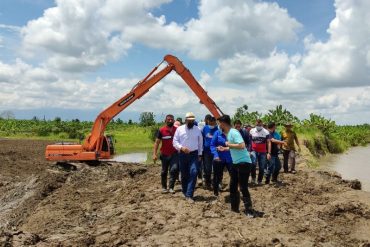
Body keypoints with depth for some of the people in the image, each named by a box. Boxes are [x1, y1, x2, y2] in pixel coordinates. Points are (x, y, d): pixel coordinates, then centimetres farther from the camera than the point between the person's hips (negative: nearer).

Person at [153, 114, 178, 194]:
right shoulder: (161, 130, -6)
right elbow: (157, 142, -6)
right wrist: (154, 154, -13)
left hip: (174, 154, 0)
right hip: (164, 155, 0)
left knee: (174, 169, -16)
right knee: (164, 172, 11)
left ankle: (171, 187, -1)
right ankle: (164, 187, 29)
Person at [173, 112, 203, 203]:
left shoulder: (197, 130, 5)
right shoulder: (179, 129, 1)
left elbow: (200, 143, 12)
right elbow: (175, 141, 0)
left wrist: (200, 155, 10)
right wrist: (181, 147, -18)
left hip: (194, 155, 0)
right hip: (182, 155, 0)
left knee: (193, 173, -15)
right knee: (184, 175, 8)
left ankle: (189, 195, -12)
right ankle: (185, 193, 27)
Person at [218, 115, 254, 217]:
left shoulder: (234, 132, -18)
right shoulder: (228, 133, 10)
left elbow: (241, 145, -30)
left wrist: (229, 144, -19)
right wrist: (225, 148, 26)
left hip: (244, 162, -10)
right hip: (236, 163, 10)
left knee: (243, 187, -5)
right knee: (233, 186, 14)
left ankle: (249, 211, 5)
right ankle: (234, 208, 26)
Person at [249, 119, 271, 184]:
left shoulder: (266, 132, -3)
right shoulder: (252, 131, 2)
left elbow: (268, 143, -4)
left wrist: (269, 153, -12)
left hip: (262, 152, 0)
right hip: (254, 151, 0)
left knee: (262, 168, 5)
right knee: (253, 163, -23)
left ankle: (260, 181, 20)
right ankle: (253, 178, -6)